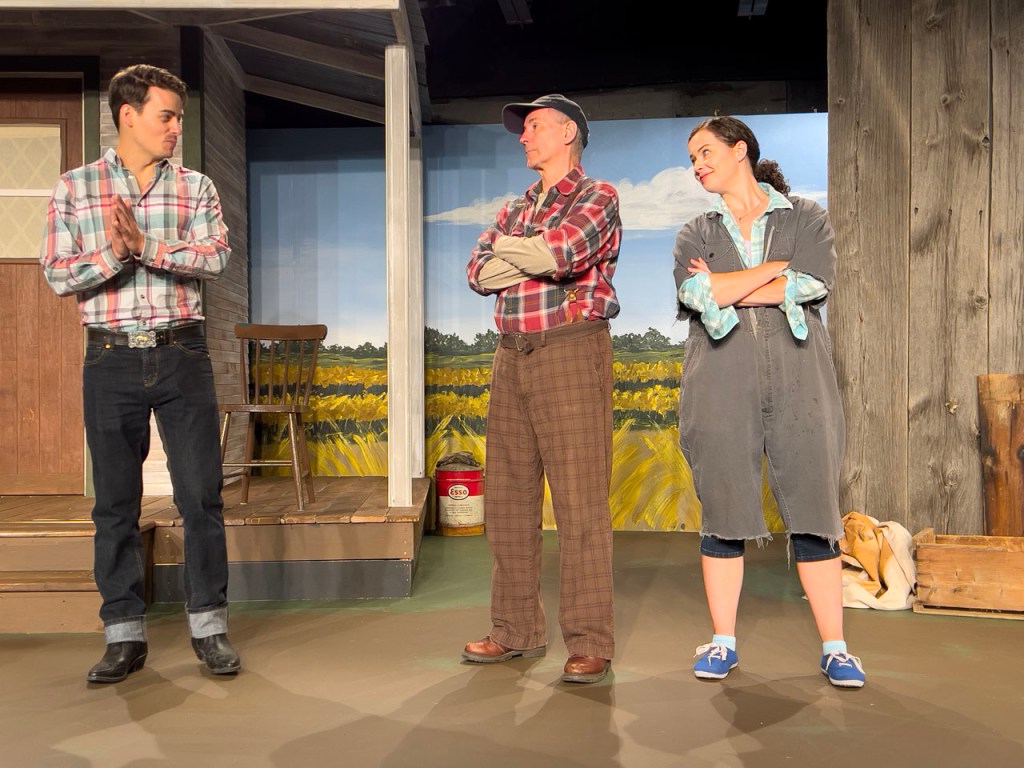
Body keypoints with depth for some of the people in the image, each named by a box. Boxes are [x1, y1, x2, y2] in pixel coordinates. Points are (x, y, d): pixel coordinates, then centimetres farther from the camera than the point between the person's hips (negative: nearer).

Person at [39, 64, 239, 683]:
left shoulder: (196, 186, 8)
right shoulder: (75, 187, 6)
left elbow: (216, 257, -7)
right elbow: (58, 275, 0)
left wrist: (147, 246, -19)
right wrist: (113, 254, -17)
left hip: (183, 354, 0)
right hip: (112, 358, 0)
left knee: (202, 494, 0)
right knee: (115, 501, 6)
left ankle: (210, 625, 13)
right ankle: (125, 634, 18)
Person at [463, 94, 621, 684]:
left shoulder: (596, 197, 2)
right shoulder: (514, 210, 22)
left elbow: (561, 251, -17)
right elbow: (479, 273, 7)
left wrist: (507, 248, 0)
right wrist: (535, 256, -6)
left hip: (572, 352, -7)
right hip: (511, 355, 7)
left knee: (579, 503, -8)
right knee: (508, 499, 7)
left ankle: (591, 643, 0)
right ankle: (517, 630, 18)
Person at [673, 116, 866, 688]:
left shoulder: (807, 217, 12)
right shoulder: (696, 234, 16)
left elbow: (816, 283, -7)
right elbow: (695, 292, -5)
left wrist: (726, 289, -4)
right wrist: (778, 267, -3)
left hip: (798, 380, -1)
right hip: (721, 383, 1)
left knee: (814, 513, -2)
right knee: (723, 512, 2)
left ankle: (835, 647, 8)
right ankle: (723, 643, 13)